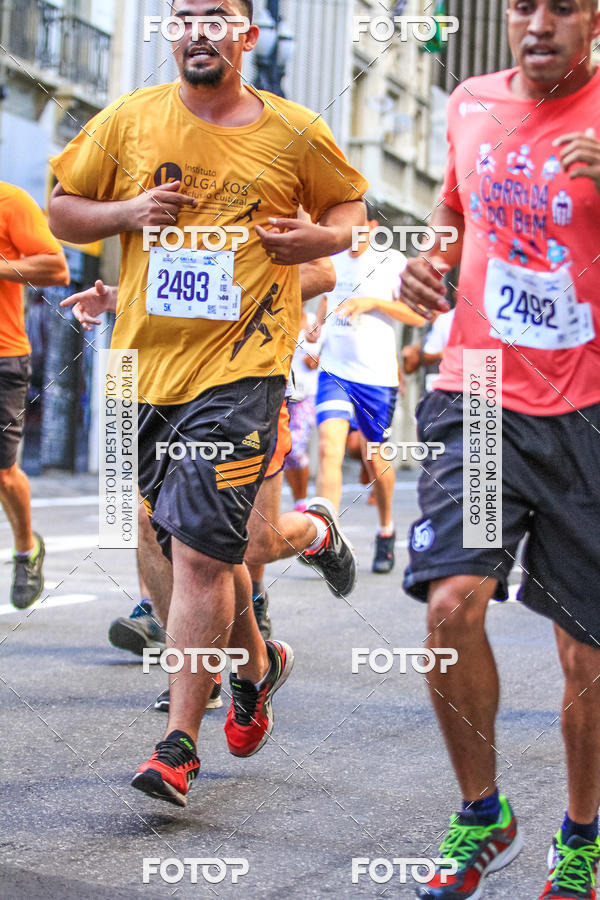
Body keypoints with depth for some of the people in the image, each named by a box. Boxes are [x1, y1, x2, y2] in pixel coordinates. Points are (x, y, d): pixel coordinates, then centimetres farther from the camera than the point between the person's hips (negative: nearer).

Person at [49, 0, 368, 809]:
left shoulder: (295, 133, 3)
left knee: (200, 552, -11)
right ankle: (256, 664, 41)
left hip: (242, 367, -4)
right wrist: (125, 214, -6)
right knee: (191, 544, 15)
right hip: (147, 361, 4)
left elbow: (349, 202, 18)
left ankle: (179, 744, -4)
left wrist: (325, 237, -4)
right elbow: (62, 208, 13)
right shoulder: (128, 122, 6)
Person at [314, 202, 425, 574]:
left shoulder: (393, 261, -3)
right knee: (329, 446, -17)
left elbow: (419, 315, -6)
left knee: (376, 458, 8)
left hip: (377, 376, -3)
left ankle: (386, 530, 33)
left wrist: (373, 302, -16)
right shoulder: (333, 260, 11)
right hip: (334, 371, 3)